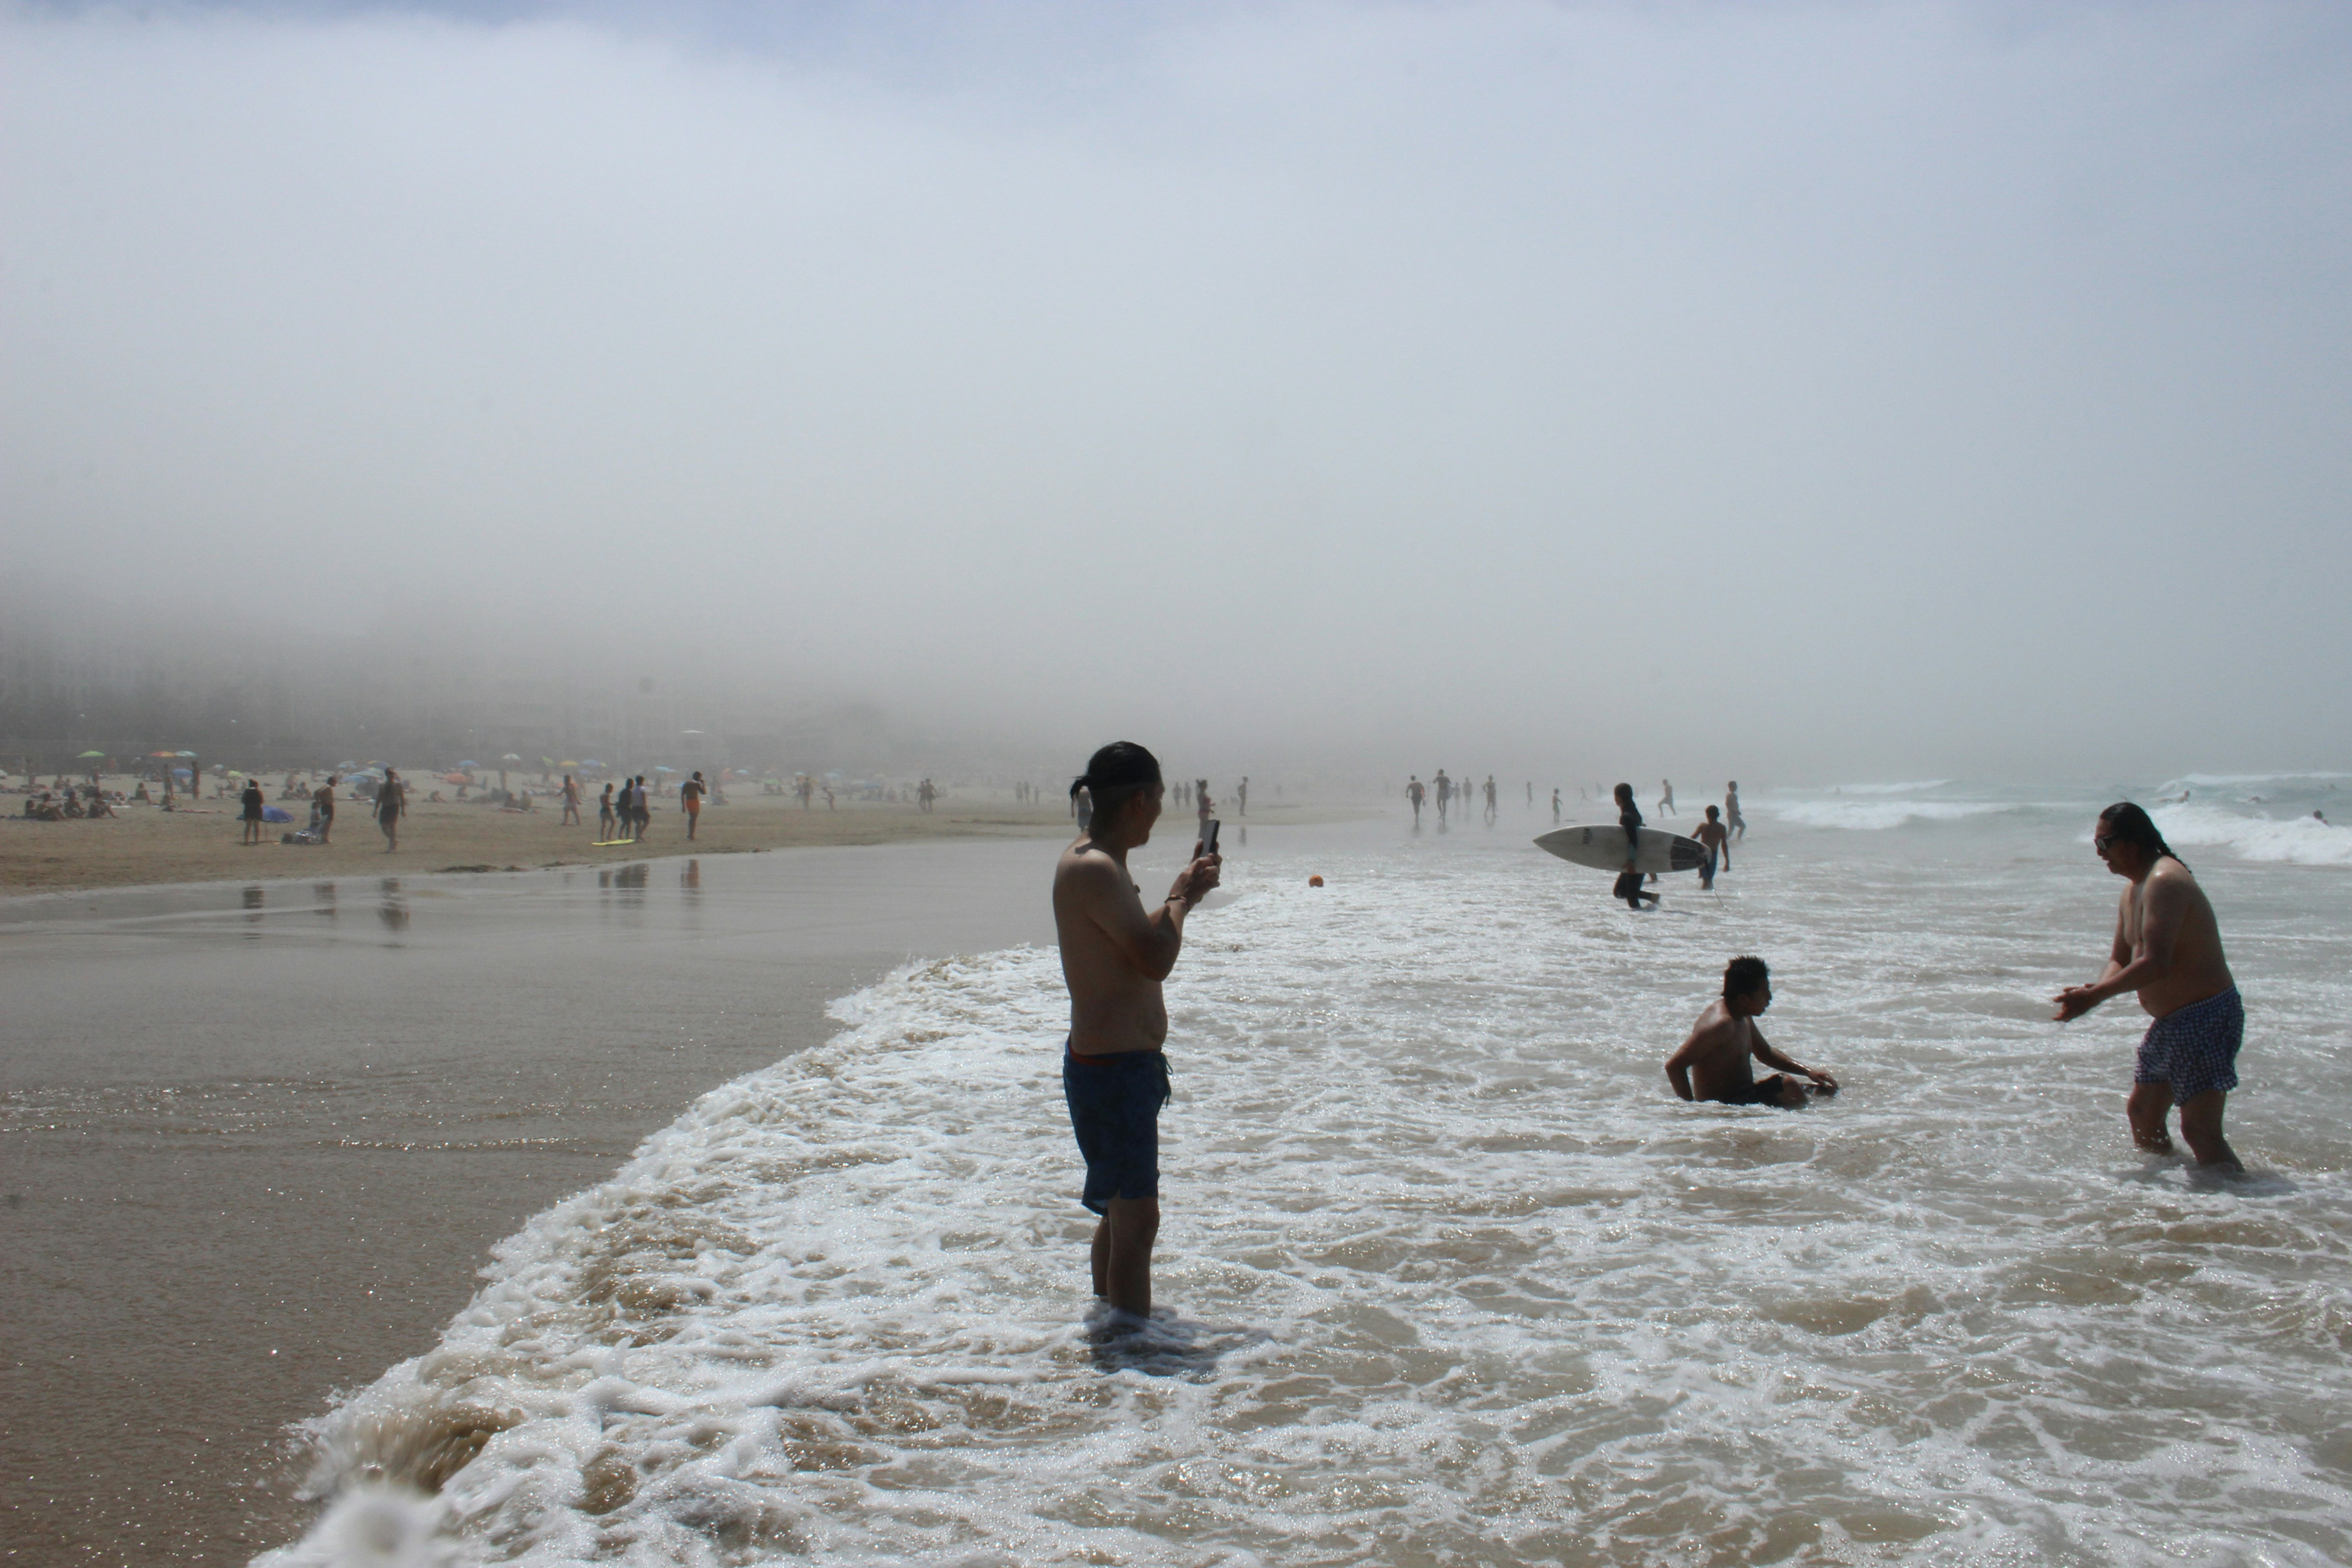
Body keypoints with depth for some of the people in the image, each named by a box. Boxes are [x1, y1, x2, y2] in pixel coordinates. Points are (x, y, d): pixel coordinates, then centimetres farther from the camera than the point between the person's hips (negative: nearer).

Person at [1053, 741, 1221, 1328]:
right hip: (1112, 1068, -11)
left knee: (1120, 1211, 22)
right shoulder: (1092, 868, -21)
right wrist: (1181, 896, -11)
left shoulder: (1093, 860, 12)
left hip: (1123, 1061, 11)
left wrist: (1185, 889, 20)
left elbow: (1137, 942, 25)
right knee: (1137, 1217, -8)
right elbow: (1156, 959, -26)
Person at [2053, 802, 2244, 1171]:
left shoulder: (2165, 881, -20)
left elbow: (2156, 964, -28)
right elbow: (2120, 960, 16)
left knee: (2200, 1130, -14)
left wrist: (2095, 996, -22)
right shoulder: (2133, 891, 13)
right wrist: (2094, 991, -5)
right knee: (2142, 1113, 19)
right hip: (2170, 1022, 11)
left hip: (2206, 1017, -11)